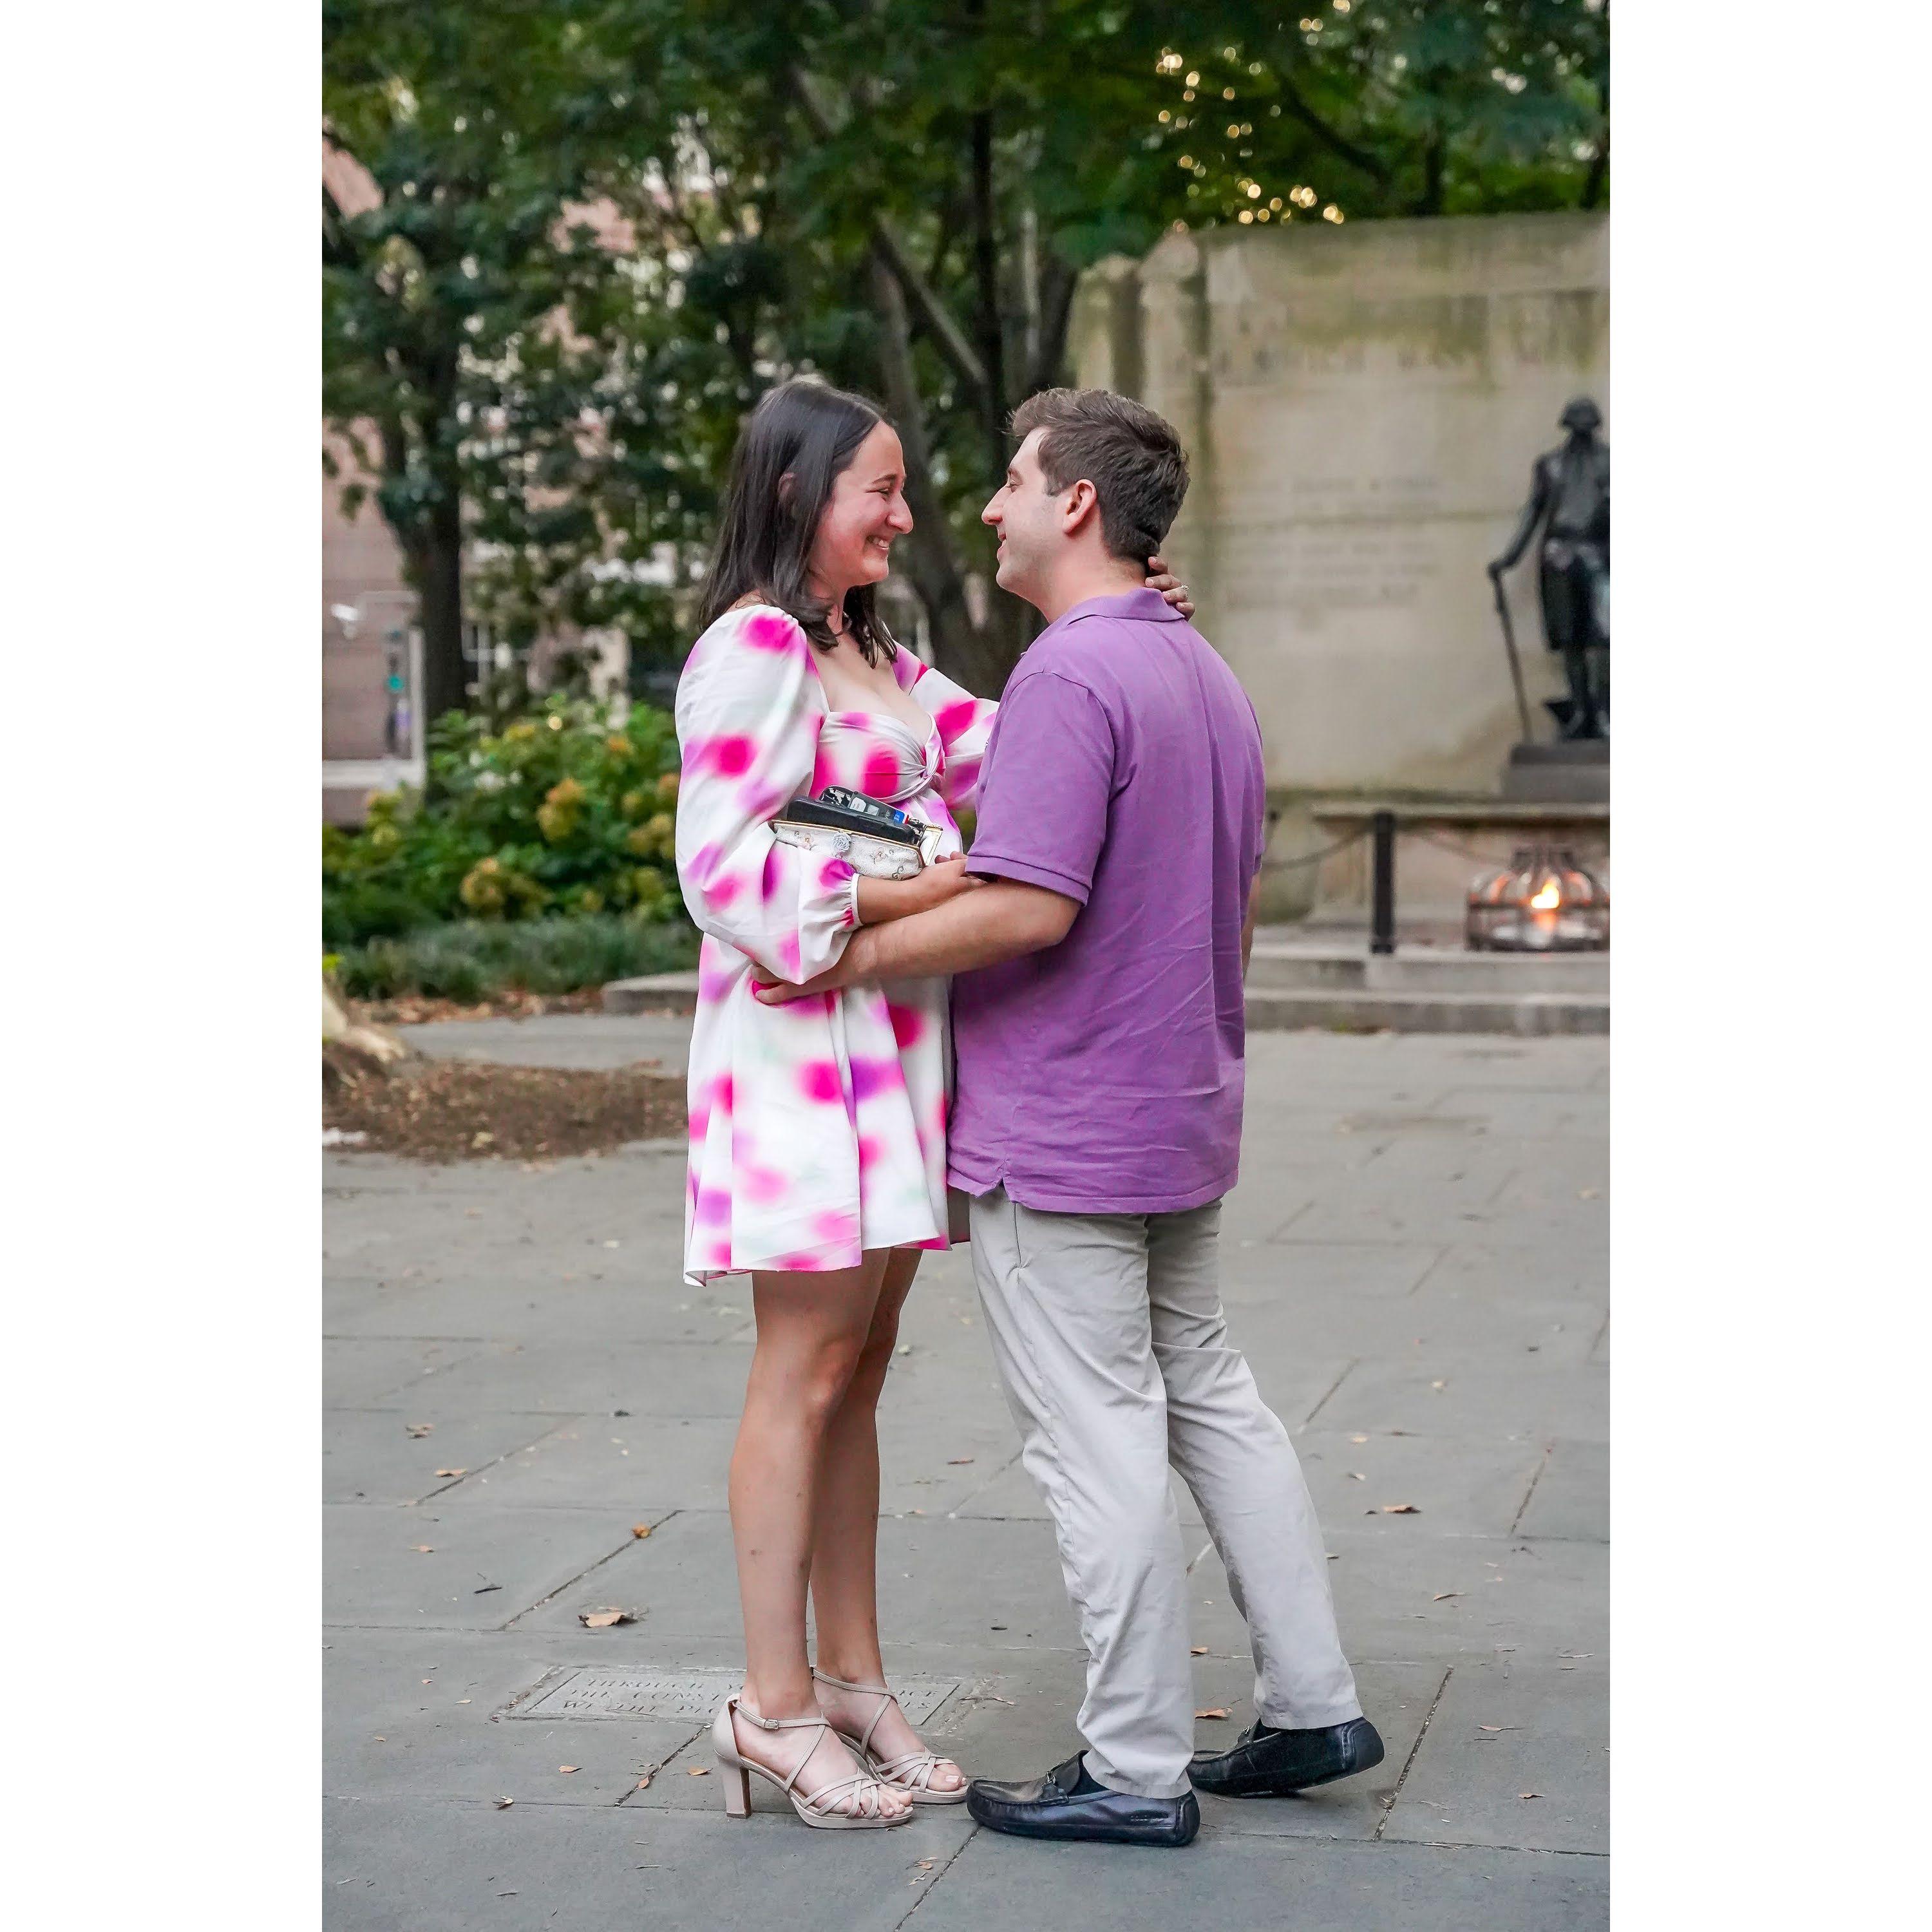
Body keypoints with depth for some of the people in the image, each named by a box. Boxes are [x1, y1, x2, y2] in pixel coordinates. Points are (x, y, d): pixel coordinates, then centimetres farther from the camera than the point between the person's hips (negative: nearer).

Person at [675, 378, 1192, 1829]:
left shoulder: (874, 656, 21)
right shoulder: (752, 648, -9)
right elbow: (723, 867, -17)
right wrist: (898, 896, -20)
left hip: (891, 1042, 9)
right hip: (802, 1041, -9)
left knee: (860, 1372, 11)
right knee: (807, 1370, -5)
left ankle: (853, 1681, 18)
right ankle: (774, 1704, 3)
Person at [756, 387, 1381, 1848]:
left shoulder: (1071, 674, -19)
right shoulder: (1209, 677, 12)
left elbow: (1030, 907, -26)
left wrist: (852, 957, -17)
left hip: (1060, 1135, -10)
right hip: (1183, 1117, 10)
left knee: (1099, 1441, -2)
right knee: (1208, 1395, 18)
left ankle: (1137, 1769, 7)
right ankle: (1313, 1704, 23)